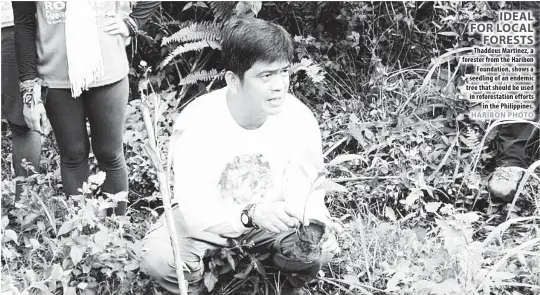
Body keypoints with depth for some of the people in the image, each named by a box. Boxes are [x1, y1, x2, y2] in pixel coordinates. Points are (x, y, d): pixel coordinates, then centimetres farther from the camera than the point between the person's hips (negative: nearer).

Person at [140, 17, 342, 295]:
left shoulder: (300, 118, -22)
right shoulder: (195, 124, -30)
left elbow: (306, 194, -13)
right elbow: (196, 210, -31)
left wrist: (316, 222, -37)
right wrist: (252, 215, -50)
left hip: (272, 215, 2)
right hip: (205, 216, -1)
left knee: (319, 246, -26)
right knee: (159, 256, -28)